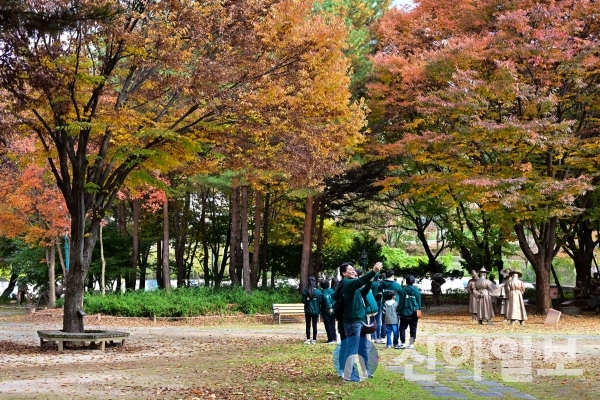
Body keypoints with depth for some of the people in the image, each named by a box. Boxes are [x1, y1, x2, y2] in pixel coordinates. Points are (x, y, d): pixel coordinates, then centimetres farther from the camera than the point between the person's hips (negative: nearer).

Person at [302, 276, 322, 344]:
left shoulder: (305, 291, -9)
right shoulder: (318, 292, -8)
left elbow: (303, 301, -7)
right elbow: (320, 302, -4)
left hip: (308, 311, 0)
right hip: (315, 311, 0)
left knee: (308, 325, 8)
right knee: (314, 325, 6)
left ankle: (308, 340, 4)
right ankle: (314, 340, 7)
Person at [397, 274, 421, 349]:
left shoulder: (403, 290, -7)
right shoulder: (417, 290, -1)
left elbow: (400, 301, -5)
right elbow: (419, 301, 4)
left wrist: (399, 311, 1)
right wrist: (419, 310, 13)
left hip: (404, 313, -2)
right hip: (414, 313, 2)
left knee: (402, 328, 7)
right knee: (413, 328, 8)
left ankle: (403, 343, 3)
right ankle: (411, 344, 7)